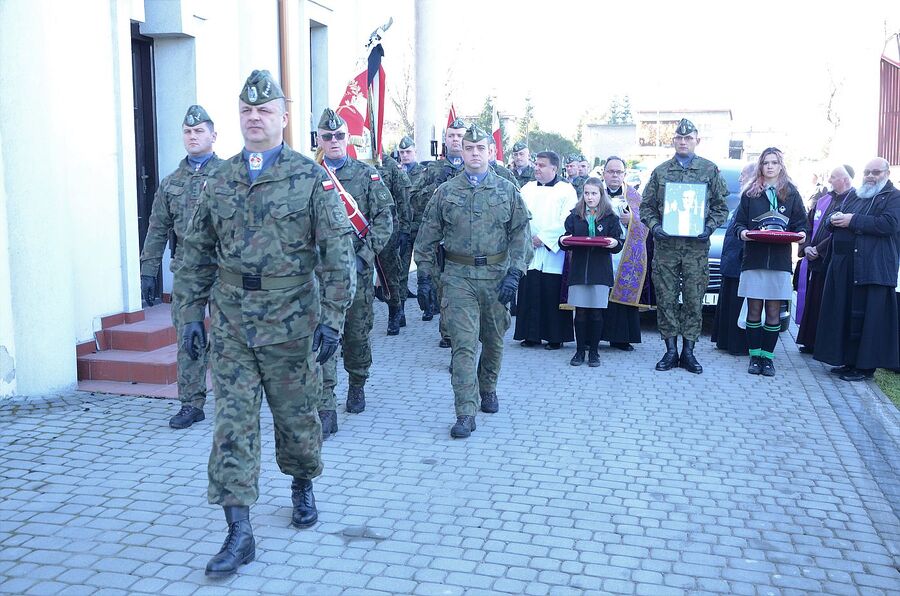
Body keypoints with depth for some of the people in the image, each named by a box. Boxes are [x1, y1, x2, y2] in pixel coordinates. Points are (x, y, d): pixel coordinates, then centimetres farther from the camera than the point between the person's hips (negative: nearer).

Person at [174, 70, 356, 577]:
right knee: (233, 424, -1)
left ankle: (303, 487, 40)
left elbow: (338, 254, -7)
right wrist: (192, 315, 6)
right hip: (231, 325, 3)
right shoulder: (219, 182, 6)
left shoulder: (311, 178, -5)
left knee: (297, 415, 13)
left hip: (291, 323, -2)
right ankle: (240, 532, 4)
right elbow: (196, 255, 11)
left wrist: (332, 320, -12)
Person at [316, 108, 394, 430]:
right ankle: (326, 410, -4)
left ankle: (357, 387, 36)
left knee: (358, 333, 12)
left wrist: (365, 253, -9)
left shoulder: (367, 174, 6)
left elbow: (385, 217, 0)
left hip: (357, 268, 1)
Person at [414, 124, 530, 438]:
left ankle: (488, 389, 39)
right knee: (463, 344, -8)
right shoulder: (445, 192, 4)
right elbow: (428, 237, 8)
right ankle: (466, 414, -6)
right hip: (458, 277, -1)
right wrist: (424, 275, 3)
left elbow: (520, 234, 3)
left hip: (497, 275, 1)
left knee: (494, 340, 14)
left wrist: (514, 273, -7)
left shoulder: (507, 190, 5)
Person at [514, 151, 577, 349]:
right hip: (529, 251, 4)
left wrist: (544, 238, -12)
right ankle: (531, 335, 12)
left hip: (554, 253, -4)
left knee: (553, 296, -1)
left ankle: (555, 337, 8)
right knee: (529, 293, 3)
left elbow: (566, 221, -8)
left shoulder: (566, 190, 1)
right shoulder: (527, 189, 15)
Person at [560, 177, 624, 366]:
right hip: (578, 269, 1)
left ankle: (594, 351, 14)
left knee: (596, 313, 3)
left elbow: (619, 244, 2)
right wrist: (564, 241, -13)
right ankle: (580, 351, 13)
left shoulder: (610, 217, 4)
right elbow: (567, 243, 9)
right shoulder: (574, 216, 8)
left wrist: (615, 243, -19)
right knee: (580, 313, 4)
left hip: (600, 271, -1)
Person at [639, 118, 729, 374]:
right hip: (665, 245, 1)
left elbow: (721, 207, 9)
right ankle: (670, 351, 10)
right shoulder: (660, 171, 10)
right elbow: (646, 206, 12)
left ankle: (688, 351, 10)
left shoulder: (710, 170, 8)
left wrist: (709, 227, -8)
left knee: (694, 300, 1)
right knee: (666, 299, 2)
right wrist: (654, 226, -6)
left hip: (697, 247, -1)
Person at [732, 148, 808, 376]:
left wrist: (801, 234, -11)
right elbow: (738, 223, 8)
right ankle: (755, 356, 9)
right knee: (754, 310, 1)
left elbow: (800, 224, 10)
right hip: (753, 259, 0)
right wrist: (742, 232, -13)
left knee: (773, 311, 2)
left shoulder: (791, 194, 8)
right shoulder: (750, 193, 8)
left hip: (780, 261, 0)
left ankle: (767, 356, 9)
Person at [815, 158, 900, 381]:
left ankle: (865, 366, 2)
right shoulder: (853, 195, 20)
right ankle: (847, 360, 18)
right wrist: (835, 219, -5)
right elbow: (832, 221, 20)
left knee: (868, 316, -5)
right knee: (844, 313, 9)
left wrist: (853, 220, -16)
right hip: (844, 266, 7)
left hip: (873, 269, -7)